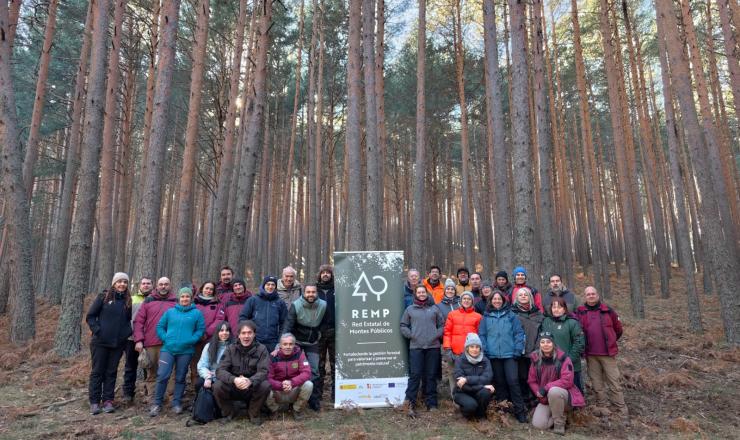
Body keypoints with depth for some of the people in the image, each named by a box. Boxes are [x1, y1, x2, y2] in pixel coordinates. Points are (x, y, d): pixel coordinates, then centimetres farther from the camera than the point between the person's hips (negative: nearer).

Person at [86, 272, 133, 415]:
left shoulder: (128, 300, 7)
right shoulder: (104, 297, -3)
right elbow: (90, 316, -2)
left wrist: (127, 332, 1)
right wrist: (97, 330, -12)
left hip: (118, 343, 3)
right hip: (100, 342, -3)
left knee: (111, 372, 9)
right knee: (97, 371, 5)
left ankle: (108, 400, 16)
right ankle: (94, 401, 14)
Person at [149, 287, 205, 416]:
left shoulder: (197, 313, 3)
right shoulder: (170, 312, 9)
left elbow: (201, 329, -1)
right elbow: (160, 327, 9)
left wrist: (191, 340, -14)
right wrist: (166, 338, -5)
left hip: (186, 351, -1)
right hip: (168, 349, 1)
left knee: (180, 378, 8)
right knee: (162, 376, -6)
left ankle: (177, 403, 20)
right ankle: (157, 403, 9)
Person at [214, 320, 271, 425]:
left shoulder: (261, 349, -8)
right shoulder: (231, 349, -4)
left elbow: (263, 371, -18)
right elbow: (220, 370, -14)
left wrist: (250, 381, -40)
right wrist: (234, 380, -35)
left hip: (252, 388, -1)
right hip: (233, 389, 1)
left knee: (265, 385, -29)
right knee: (218, 386, -26)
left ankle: (254, 414, 0)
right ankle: (229, 413, 3)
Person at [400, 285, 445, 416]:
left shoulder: (434, 309, 12)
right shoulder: (410, 309, 9)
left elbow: (442, 325, 11)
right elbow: (403, 326, 9)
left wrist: (436, 335, -4)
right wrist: (411, 335, -4)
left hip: (433, 347, 2)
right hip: (415, 347, -1)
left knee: (431, 375, 7)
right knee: (415, 374, -7)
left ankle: (432, 403, 16)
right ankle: (410, 403, -4)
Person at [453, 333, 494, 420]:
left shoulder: (485, 360, -4)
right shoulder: (460, 361, -11)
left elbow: (487, 379, -20)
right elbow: (460, 384, -20)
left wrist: (467, 379, -30)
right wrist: (482, 386, -25)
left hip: (478, 392, 2)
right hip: (462, 393, -2)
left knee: (486, 392, -31)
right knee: (471, 405, -33)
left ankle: (480, 414, -1)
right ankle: (467, 412, 5)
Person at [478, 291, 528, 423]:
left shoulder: (511, 315, 4)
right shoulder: (486, 317, 7)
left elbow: (519, 333, 1)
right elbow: (482, 335, 5)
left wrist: (518, 350, -6)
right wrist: (484, 350, -4)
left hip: (509, 354, -2)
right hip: (493, 355, 2)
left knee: (513, 381, -8)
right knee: (500, 382, 10)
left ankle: (520, 411, 3)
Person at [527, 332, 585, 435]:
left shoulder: (563, 358, -14)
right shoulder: (536, 360, -2)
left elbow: (567, 380, -22)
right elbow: (532, 381, 4)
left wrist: (546, 388, -26)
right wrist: (539, 393, -14)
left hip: (564, 396, -4)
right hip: (545, 399, 4)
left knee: (554, 391, -39)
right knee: (538, 424, -18)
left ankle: (559, 423, -15)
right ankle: (558, 416, 13)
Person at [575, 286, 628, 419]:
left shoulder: (607, 311, 3)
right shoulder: (580, 312, 2)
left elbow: (618, 329, 13)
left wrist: (610, 342, 16)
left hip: (608, 353, -1)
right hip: (591, 354, 1)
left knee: (614, 382, 3)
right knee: (597, 383, 10)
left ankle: (622, 409, 12)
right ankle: (601, 406, 20)